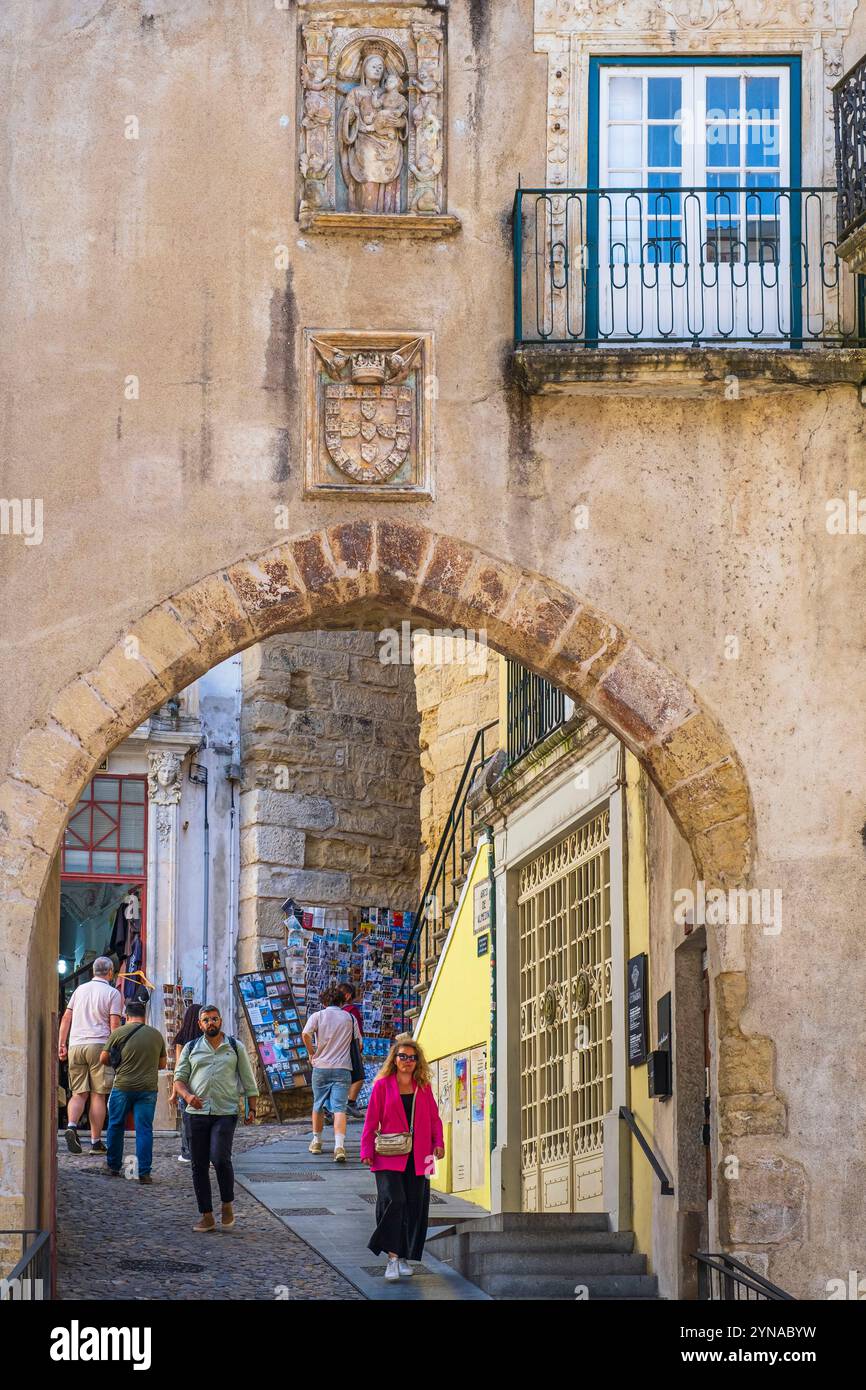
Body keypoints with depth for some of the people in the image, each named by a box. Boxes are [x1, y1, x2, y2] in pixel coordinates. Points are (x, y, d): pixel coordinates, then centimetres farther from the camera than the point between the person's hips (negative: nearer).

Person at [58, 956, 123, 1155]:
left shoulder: (80, 989, 15)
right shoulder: (113, 993, 1)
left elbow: (66, 1018, 12)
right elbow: (114, 1024, -6)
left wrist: (62, 1044, 14)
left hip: (76, 1045, 4)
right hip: (99, 1045, -4)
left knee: (79, 1093, 7)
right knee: (98, 1095, 0)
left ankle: (71, 1125, -19)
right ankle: (95, 1141, -1)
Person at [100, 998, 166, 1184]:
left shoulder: (119, 1033, -3)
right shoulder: (157, 1035, 7)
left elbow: (103, 1059, 0)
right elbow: (162, 1063, 17)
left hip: (123, 1086, -2)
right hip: (148, 1088, 2)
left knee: (116, 1126, 15)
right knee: (144, 1129, 2)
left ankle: (113, 1166, 25)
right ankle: (144, 1172, -3)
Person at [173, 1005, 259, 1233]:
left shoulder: (235, 1048, 11)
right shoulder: (191, 1049, 13)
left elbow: (248, 1081, 13)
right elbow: (179, 1078, 9)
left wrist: (252, 1109, 6)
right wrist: (187, 1096, -11)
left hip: (226, 1113, -2)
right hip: (197, 1112, 2)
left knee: (220, 1158, -18)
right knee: (199, 1165, 2)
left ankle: (228, 1204, 3)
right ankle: (206, 1215, 8)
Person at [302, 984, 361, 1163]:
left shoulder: (317, 1016, 2)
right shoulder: (350, 1018, 7)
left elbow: (306, 1035, -14)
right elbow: (358, 1042, 9)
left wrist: (312, 1053, -1)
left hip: (321, 1067, 0)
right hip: (342, 1068, 0)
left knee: (318, 1105, 18)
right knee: (339, 1108, -9)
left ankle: (316, 1141, 28)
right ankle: (339, 1146, -24)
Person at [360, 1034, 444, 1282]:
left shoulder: (424, 1087, 12)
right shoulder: (382, 1085, 3)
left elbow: (434, 1118, 14)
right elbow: (372, 1121, 2)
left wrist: (438, 1143, -1)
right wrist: (367, 1151, -6)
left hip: (417, 1159, 4)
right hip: (389, 1157, -4)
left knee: (415, 1206, 3)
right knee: (393, 1200, -19)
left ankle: (404, 1258, 15)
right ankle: (392, 1257, -15)